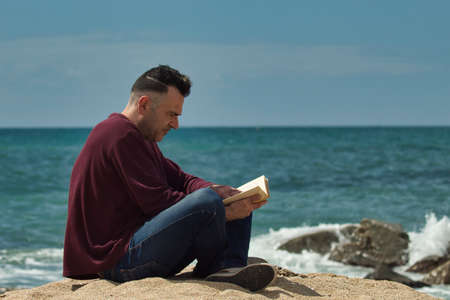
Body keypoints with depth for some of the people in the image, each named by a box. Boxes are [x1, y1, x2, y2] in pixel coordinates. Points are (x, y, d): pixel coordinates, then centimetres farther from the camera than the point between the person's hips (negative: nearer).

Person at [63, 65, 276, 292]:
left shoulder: (139, 137, 21)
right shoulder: (120, 133, -14)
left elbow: (179, 178, 15)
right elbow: (157, 201, -18)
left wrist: (215, 189, -7)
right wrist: (225, 212, -15)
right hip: (117, 259, -11)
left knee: (237, 202, 11)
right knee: (207, 202, -30)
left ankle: (229, 268, -15)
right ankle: (214, 270, -5)